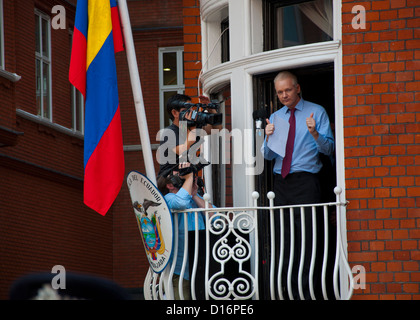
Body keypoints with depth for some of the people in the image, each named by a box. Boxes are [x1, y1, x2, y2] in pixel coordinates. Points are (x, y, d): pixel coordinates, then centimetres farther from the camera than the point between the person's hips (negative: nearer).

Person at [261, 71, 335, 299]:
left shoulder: (316, 112, 5)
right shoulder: (275, 117, 17)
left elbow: (329, 149, -3)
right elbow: (268, 155, 12)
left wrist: (314, 133, -21)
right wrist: (269, 137, -8)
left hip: (306, 182, -4)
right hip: (281, 183, 4)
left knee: (306, 235, -10)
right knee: (282, 236, 1)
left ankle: (307, 289, -9)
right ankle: (289, 290, 6)